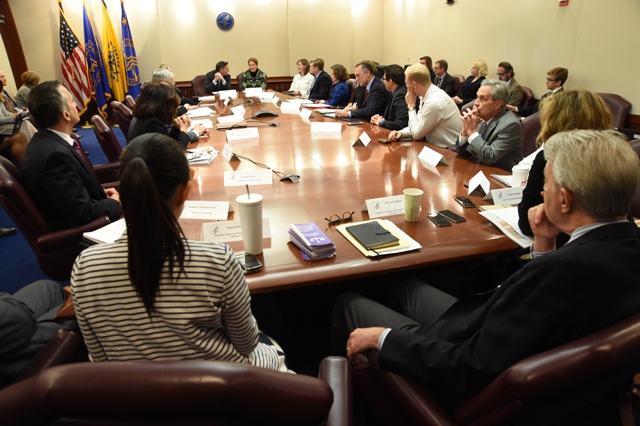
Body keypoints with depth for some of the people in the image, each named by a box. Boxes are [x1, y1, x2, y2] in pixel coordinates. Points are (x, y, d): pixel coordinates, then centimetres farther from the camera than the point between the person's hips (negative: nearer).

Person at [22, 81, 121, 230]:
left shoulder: (44, 141, -1)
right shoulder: (55, 153, -29)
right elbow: (83, 213, -28)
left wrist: (101, 193, 0)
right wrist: (114, 203, -11)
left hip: (73, 219, 8)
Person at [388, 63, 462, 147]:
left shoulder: (434, 102, -24)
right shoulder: (427, 95, 2)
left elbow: (417, 134, -15)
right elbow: (419, 126, 11)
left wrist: (411, 106, -10)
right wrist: (401, 132, -5)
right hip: (436, 146, 7)